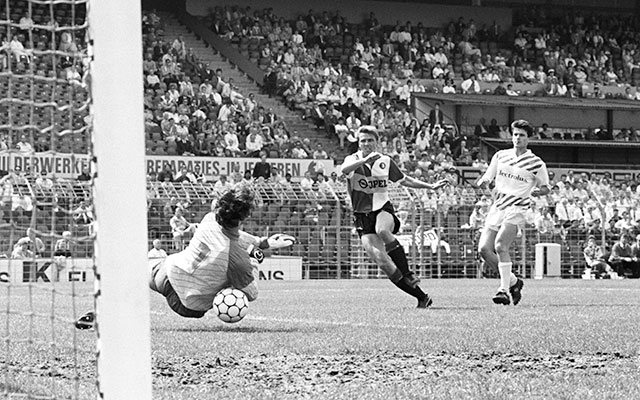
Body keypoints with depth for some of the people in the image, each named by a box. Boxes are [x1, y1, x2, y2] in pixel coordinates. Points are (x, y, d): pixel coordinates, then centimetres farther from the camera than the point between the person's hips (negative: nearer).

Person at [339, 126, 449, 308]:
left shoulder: (385, 161, 8)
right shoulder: (353, 160, -1)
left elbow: (404, 180, 23)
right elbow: (344, 170, -26)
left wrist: (430, 186, 19)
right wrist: (365, 160, -39)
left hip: (383, 210, 0)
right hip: (363, 216, 0)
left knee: (382, 230, -37)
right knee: (381, 261, -14)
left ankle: (407, 273, -24)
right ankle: (421, 296, -8)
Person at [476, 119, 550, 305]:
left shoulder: (537, 163, 2)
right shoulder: (500, 156, 12)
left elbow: (545, 188, 10)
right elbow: (487, 177, 17)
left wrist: (536, 191, -12)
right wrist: (483, 182, -7)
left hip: (517, 208, -5)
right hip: (497, 208, 5)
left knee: (500, 245, -25)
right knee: (484, 249, -5)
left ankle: (504, 290, -21)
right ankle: (513, 281, 14)